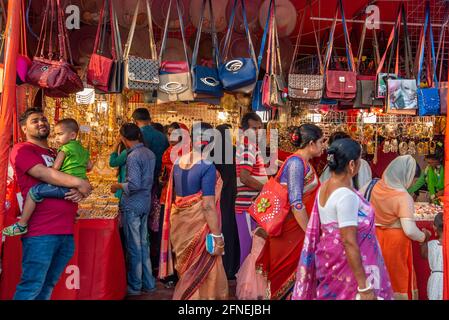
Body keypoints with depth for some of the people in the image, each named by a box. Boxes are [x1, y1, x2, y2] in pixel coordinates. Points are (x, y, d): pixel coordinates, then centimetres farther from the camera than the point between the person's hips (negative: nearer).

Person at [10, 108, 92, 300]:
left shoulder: (57, 155, 24)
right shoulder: (21, 150, 1)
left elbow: (73, 181, 23)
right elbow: (42, 173, -14)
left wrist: (80, 192, -1)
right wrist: (78, 183, -12)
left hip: (66, 231, 7)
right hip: (40, 233, -7)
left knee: (48, 286, 12)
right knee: (31, 287, -4)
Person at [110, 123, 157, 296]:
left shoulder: (133, 156, -18)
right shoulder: (150, 153, 7)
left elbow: (134, 185, -23)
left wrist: (118, 186, -8)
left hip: (132, 205, -8)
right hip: (145, 204, 8)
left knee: (134, 247, 3)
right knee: (144, 244, 16)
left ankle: (134, 286, 16)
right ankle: (148, 283, 24)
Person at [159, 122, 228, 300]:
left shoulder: (178, 162, 3)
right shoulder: (207, 167, -18)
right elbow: (208, 205, -20)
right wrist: (217, 235, -15)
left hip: (178, 223, 7)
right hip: (197, 225, -6)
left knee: (186, 269, 22)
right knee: (202, 271, 10)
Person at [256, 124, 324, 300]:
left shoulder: (303, 162, 10)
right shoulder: (296, 162, -18)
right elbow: (296, 203, -23)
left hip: (300, 226, 9)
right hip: (293, 228, -9)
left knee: (297, 272, 15)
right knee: (290, 274, 4)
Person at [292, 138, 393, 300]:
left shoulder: (324, 187, 1)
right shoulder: (346, 195, -24)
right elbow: (349, 242, -25)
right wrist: (364, 287, -21)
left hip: (330, 264, 8)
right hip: (346, 269, -8)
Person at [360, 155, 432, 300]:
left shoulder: (374, 185, -5)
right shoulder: (403, 198, -23)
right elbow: (409, 230, -27)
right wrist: (423, 236, -7)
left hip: (374, 236, 6)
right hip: (395, 240, -5)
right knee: (399, 278, 14)